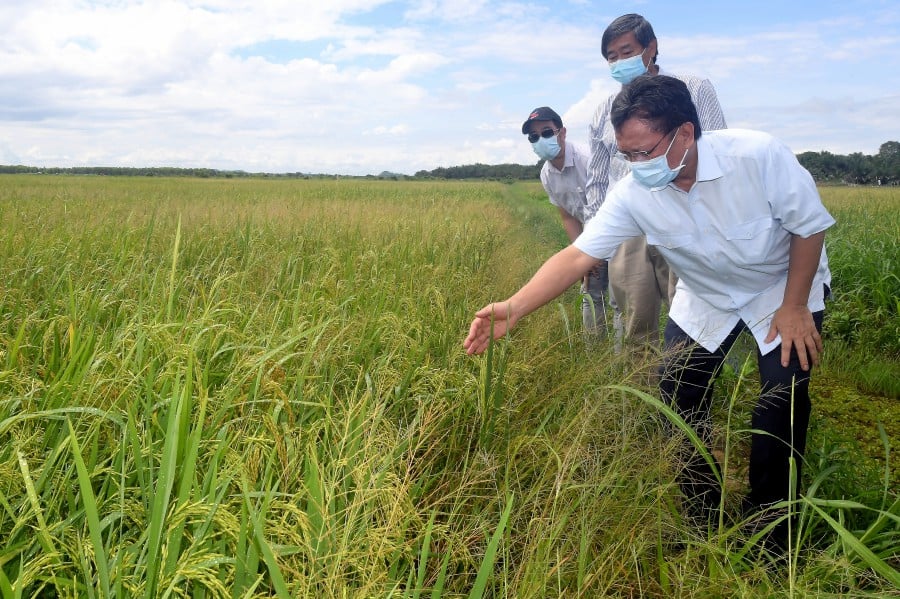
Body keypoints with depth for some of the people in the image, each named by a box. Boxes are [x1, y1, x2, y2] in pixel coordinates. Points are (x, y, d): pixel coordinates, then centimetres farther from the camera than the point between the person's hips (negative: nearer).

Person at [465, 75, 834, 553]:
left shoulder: (759, 156, -33)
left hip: (783, 287, -3)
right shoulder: (634, 195, -26)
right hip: (706, 298, 3)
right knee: (678, 399, -2)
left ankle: (769, 532, 7)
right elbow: (577, 256, -29)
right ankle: (702, 524, 19)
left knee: (784, 398, -15)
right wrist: (513, 308, -41)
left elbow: (810, 226, -20)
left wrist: (794, 307, -17)